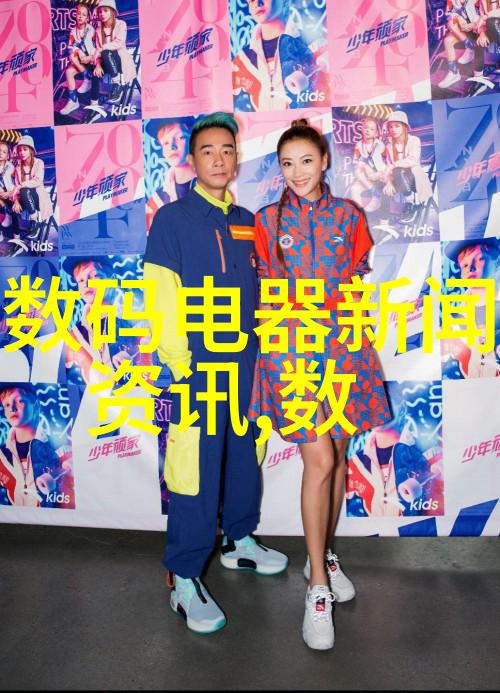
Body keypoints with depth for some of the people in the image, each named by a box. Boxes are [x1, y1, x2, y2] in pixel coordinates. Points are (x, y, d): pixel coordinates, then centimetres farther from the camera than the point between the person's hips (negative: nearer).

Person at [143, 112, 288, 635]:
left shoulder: (246, 222, 13)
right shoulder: (172, 218, -3)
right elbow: (161, 297, -9)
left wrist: (259, 346, 10)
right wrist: (178, 362, -14)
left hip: (245, 362, 6)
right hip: (196, 367, -5)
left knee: (244, 457, 16)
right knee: (193, 472, -2)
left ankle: (239, 541, 37)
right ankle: (183, 578, 13)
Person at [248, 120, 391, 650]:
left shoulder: (348, 215, 8)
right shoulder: (267, 221, 5)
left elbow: (356, 281, 10)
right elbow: (267, 290, 7)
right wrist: (297, 327, 1)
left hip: (343, 345, 3)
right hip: (292, 348, -2)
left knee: (338, 454, 9)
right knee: (319, 460, -8)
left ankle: (323, 554, 31)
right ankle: (317, 586, 7)